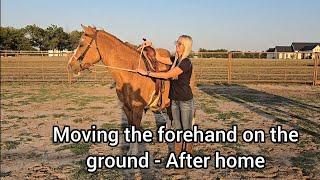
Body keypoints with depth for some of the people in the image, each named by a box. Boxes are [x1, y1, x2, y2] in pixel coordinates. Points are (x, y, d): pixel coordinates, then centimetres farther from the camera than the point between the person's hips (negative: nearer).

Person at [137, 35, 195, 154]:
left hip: (186, 101, -7)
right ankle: (177, 152, 27)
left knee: (187, 129, 6)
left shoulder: (186, 63, -18)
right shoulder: (176, 60, 6)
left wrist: (147, 73, -19)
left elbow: (167, 75, -22)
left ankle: (188, 153, 20)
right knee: (177, 128, 15)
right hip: (174, 100, 7)